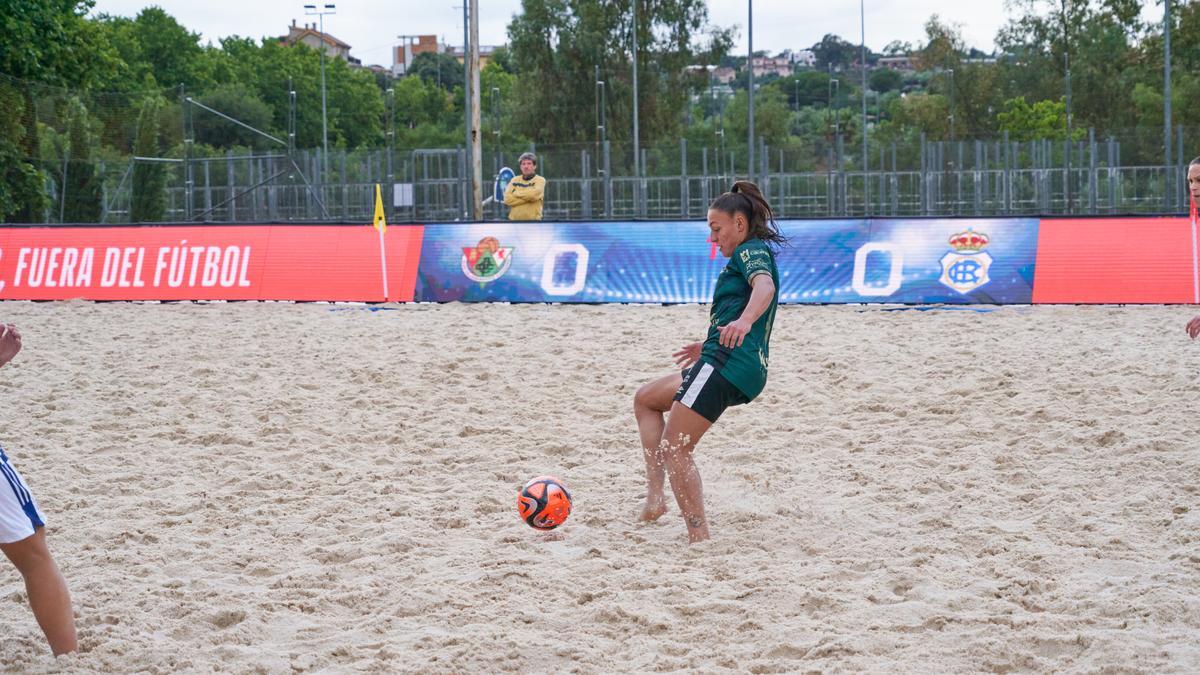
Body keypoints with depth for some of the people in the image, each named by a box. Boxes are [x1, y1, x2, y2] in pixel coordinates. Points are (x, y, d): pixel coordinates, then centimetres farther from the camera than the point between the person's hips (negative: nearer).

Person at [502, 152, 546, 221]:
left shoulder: (540, 180, 1)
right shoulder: (515, 180, 11)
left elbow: (533, 194, -17)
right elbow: (507, 199, -2)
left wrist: (516, 193, -2)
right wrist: (527, 198, -10)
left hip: (533, 220, -3)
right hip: (515, 219, 3)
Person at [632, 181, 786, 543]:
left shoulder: (751, 250, -4)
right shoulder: (754, 256, 26)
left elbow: (765, 287, -28)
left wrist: (743, 321, -47)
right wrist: (709, 347, 42)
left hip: (727, 364, -11)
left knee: (675, 448, -12)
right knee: (645, 399, 23)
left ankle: (699, 537, -16)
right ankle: (655, 496, 9)